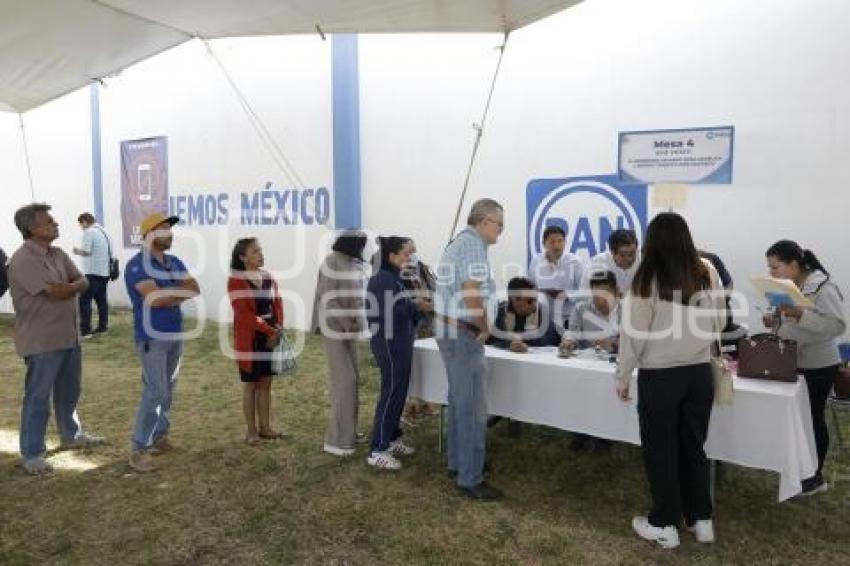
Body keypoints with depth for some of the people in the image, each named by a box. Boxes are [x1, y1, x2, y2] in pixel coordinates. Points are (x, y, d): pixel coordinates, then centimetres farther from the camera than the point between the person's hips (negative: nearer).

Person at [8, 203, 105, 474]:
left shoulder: (58, 254, 8)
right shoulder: (24, 259, -18)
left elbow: (83, 282, 3)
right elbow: (57, 292, -24)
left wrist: (66, 287, -17)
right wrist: (73, 286, -4)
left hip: (69, 335, 8)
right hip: (42, 340, -8)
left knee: (69, 391, 21)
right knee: (38, 397, 2)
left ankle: (71, 435, 39)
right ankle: (32, 453, 14)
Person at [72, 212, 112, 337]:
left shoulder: (89, 232, -9)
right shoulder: (103, 232, 16)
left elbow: (85, 251, -17)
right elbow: (110, 252, 16)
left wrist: (77, 251, 3)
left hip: (93, 272, -9)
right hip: (104, 271, 9)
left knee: (84, 301, -7)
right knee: (101, 300, 13)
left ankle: (85, 330, -11)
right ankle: (103, 326, 16)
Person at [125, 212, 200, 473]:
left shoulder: (175, 262, 11)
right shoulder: (137, 265, -12)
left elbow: (194, 289, 1)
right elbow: (155, 297, -24)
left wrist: (167, 294, -14)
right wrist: (178, 291, -6)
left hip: (175, 334, 8)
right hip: (152, 337, -7)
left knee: (168, 390, 13)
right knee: (155, 392, -9)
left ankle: (160, 436, 24)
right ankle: (139, 449, -2)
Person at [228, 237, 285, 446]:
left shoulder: (268, 277, 9)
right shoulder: (236, 280, -11)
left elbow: (277, 304, 9)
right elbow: (244, 313, -18)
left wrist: (278, 328, -9)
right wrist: (270, 331, -18)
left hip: (271, 337, 6)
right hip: (249, 339, -6)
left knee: (266, 382, 11)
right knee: (251, 384, 3)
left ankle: (265, 426, 20)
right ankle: (251, 430, 12)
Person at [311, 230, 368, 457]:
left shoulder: (351, 263, 10)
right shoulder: (333, 262, -14)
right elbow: (329, 299, -19)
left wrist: (355, 323, 2)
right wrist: (347, 324, -19)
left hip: (348, 329, 9)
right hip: (335, 329, -9)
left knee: (352, 379, 13)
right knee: (344, 381, -9)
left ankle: (347, 430, 25)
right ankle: (335, 440, -2)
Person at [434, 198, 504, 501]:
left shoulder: (457, 242, 16)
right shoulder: (473, 243, -15)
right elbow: (472, 294, -24)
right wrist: (485, 328, -9)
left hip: (447, 328, 11)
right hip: (463, 333, -10)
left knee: (459, 401, 19)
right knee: (473, 407, -3)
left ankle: (457, 464, 30)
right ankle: (470, 479, 5)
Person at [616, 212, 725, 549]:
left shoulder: (648, 279, -13)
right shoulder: (707, 274, -2)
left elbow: (634, 334, -10)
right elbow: (719, 323, 10)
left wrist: (622, 377, 1)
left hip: (659, 376, -4)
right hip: (700, 373, 4)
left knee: (661, 450, 10)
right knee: (693, 446, 18)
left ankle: (665, 525, 21)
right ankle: (701, 519, 29)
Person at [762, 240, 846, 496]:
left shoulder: (822, 287, -17)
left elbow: (838, 326, -24)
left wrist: (800, 314, -32)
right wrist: (775, 322, -4)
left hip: (818, 365, -7)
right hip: (791, 363, 7)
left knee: (813, 418, 4)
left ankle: (815, 476, 18)